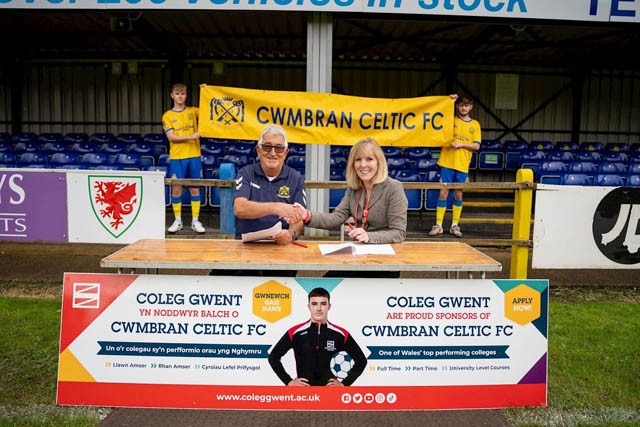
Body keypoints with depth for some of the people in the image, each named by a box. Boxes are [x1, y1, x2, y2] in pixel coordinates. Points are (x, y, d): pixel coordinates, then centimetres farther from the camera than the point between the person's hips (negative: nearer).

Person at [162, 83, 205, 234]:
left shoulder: (193, 111, 10)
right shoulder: (167, 116, 5)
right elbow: (171, 137, -5)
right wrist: (190, 137, -16)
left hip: (194, 156, 1)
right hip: (176, 157, -1)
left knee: (195, 188, 4)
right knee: (176, 189, 2)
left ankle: (195, 221, 11)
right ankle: (177, 221, 14)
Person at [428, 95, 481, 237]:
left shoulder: (475, 125, 11)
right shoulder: (451, 120, 10)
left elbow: (476, 146, 5)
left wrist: (461, 144, -10)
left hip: (462, 165, 1)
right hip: (447, 162, -1)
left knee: (458, 194, 6)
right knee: (443, 192, -3)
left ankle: (455, 225, 15)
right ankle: (438, 225, 1)